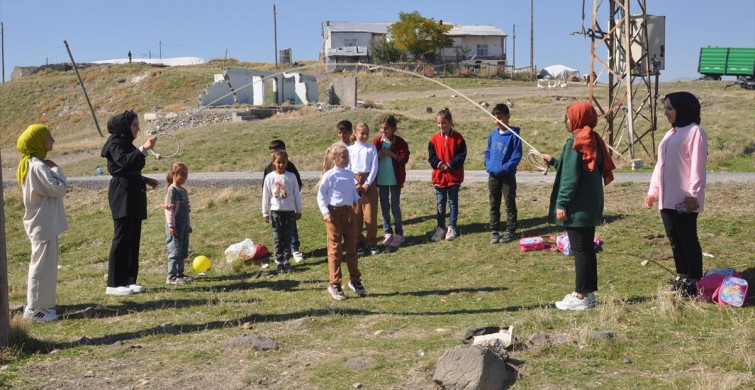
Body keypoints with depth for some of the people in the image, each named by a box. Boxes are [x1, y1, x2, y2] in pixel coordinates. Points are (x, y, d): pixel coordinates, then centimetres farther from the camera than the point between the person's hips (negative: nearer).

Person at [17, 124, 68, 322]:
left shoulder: (30, 164, 11)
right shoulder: (38, 167, -21)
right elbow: (60, 189, -20)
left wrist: (50, 170, 4)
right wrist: (55, 169, -10)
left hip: (42, 222, 10)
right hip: (43, 224, -10)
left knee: (43, 264, 17)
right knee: (43, 265, -4)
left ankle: (38, 304, 25)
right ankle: (35, 309, 3)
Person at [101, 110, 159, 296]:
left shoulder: (127, 144, 19)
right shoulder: (115, 143, -7)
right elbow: (124, 162, -27)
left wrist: (145, 179, 14)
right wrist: (143, 149, -32)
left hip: (134, 196, 9)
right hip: (122, 195, -9)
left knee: (133, 239, 9)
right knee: (122, 238, -9)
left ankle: (129, 280, 14)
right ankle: (114, 284, -5)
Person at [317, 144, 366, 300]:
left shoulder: (350, 174, 8)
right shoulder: (329, 175, -9)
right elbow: (320, 195, -5)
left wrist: (358, 199, -3)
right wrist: (325, 212, -15)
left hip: (349, 211, 5)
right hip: (334, 213, -5)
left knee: (352, 247, 12)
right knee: (335, 249, 0)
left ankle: (355, 280, 25)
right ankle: (334, 284, 7)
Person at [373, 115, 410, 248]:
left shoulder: (400, 142, -5)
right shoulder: (377, 142, 3)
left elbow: (404, 158, -11)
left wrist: (391, 154, -20)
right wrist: (378, 155, -15)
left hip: (395, 180, -3)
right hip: (381, 180, 3)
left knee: (395, 207, -1)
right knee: (384, 207, 9)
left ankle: (399, 234, 10)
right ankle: (388, 233, 20)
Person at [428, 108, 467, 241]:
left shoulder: (457, 138, -6)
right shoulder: (435, 139, 1)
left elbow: (461, 155, -9)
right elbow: (431, 156, 1)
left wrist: (450, 165, -18)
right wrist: (439, 164, -16)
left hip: (454, 176, -2)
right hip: (439, 175, 3)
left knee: (453, 202, 7)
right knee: (440, 203, 9)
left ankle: (452, 228, 15)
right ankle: (440, 228, 17)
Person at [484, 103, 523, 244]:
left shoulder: (513, 135, -11)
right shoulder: (493, 134, 5)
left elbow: (517, 155, -13)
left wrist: (506, 168, -20)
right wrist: (488, 164, -1)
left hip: (508, 176, -5)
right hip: (493, 176, 5)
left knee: (510, 204, 4)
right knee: (494, 205, 11)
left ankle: (511, 231, 12)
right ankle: (494, 231, 20)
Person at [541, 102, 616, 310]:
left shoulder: (575, 142, -15)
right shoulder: (593, 140, 11)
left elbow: (570, 177, -19)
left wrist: (561, 204, -16)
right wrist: (554, 161, 31)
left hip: (578, 207, -9)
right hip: (591, 205, 9)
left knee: (580, 250, -4)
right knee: (587, 249, 14)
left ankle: (582, 296, 1)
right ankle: (587, 292, 21)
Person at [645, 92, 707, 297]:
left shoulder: (695, 132, -9)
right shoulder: (671, 134, 19)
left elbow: (697, 167, -15)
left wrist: (693, 194, -19)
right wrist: (653, 190, 17)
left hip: (685, 199, -9)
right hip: (667, 198, 9)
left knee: (688, 239, -3)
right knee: (674, 239, 12)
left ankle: (694, 282, 3)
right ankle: (682, 278, 20)